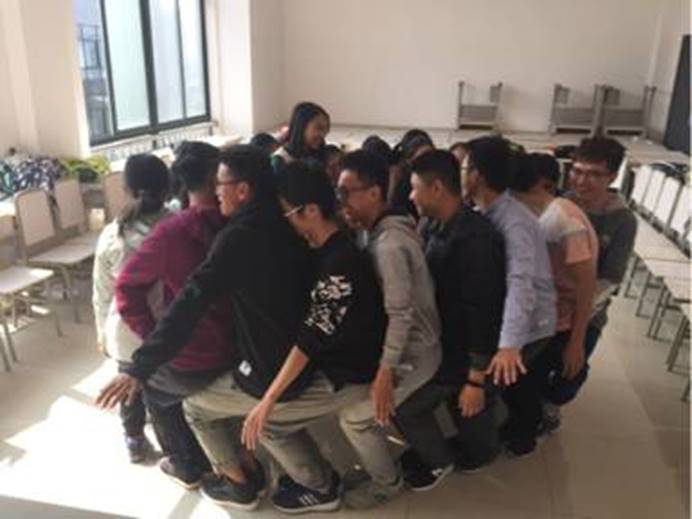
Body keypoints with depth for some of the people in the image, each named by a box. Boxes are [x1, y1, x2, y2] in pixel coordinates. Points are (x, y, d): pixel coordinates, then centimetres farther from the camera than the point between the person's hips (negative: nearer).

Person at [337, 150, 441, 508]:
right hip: (410, 343, 9)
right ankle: (380, 463, 33)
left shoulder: (389, 243, -26)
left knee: (354, 417, -1)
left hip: (413, 353, -9)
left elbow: (400, 314, -28)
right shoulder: (386, 230, 4)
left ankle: (386, 484, 21)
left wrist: (385, 373, -24)